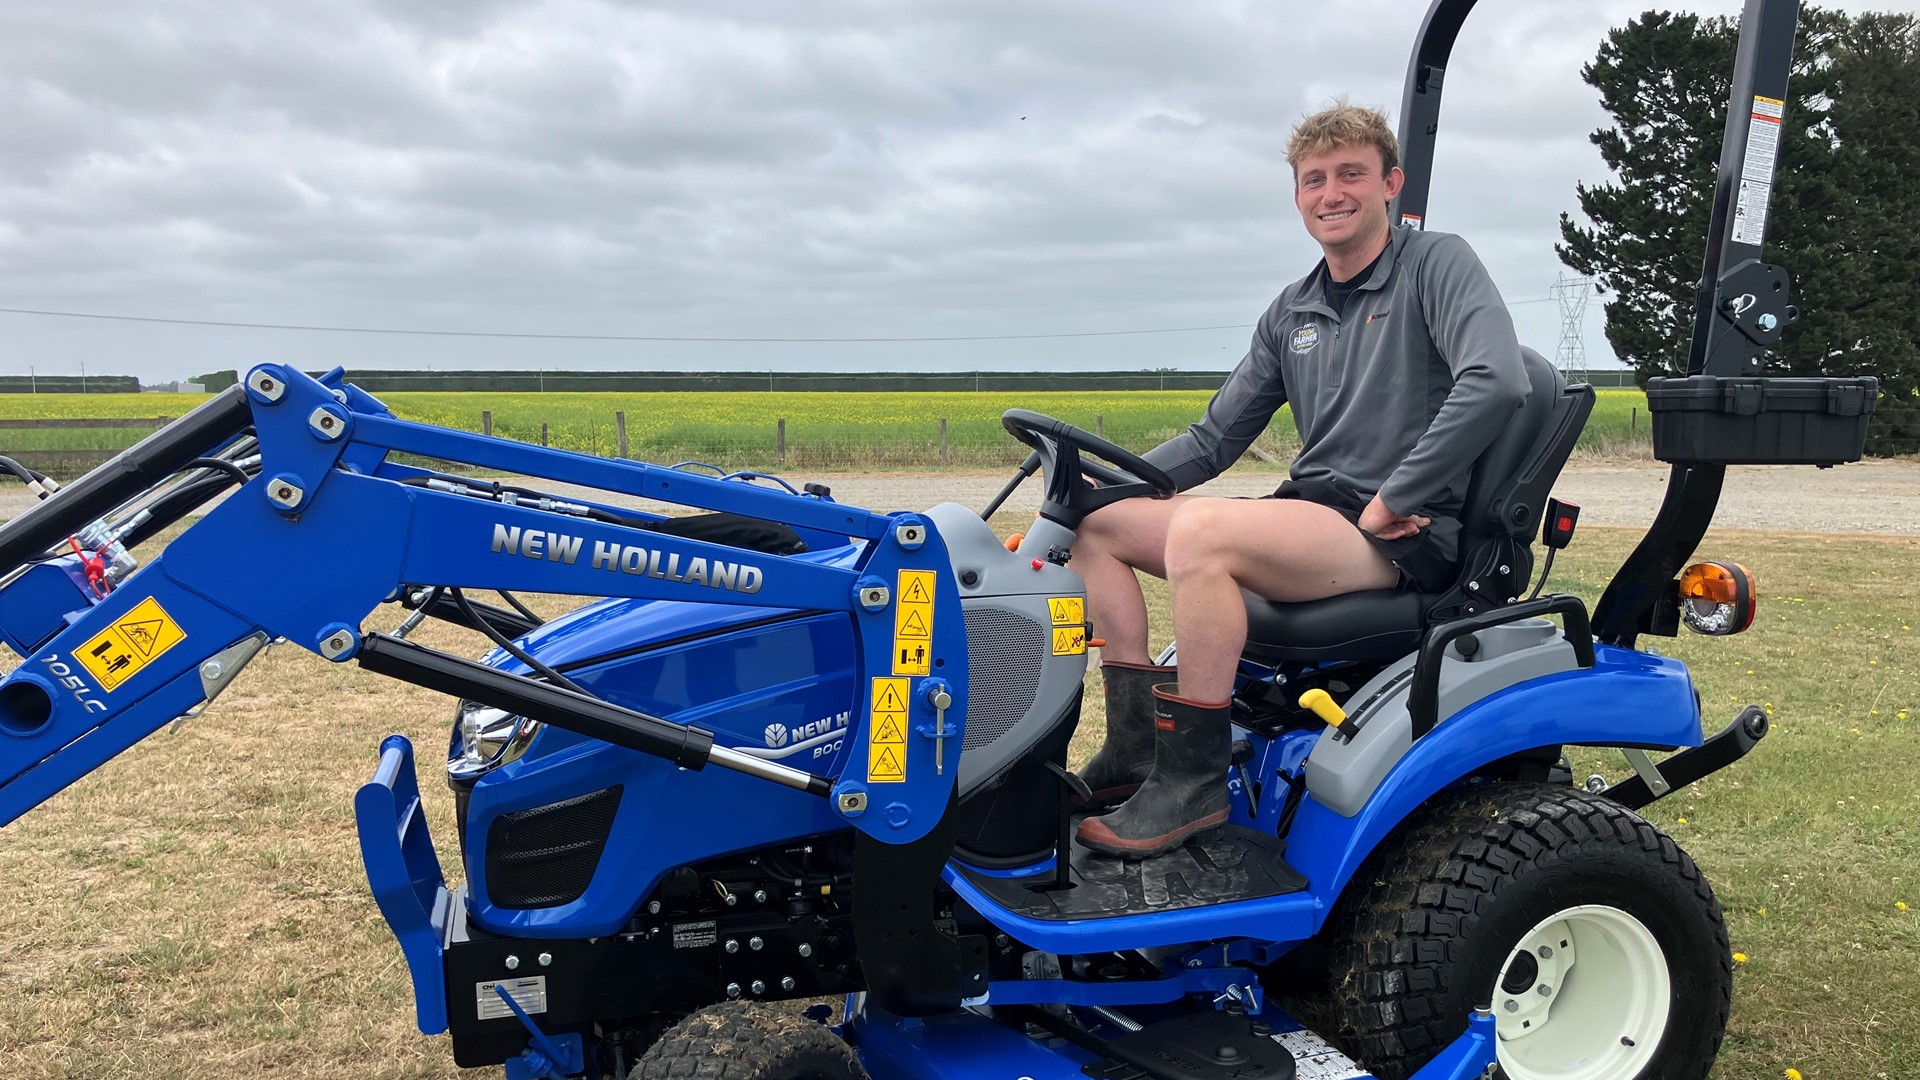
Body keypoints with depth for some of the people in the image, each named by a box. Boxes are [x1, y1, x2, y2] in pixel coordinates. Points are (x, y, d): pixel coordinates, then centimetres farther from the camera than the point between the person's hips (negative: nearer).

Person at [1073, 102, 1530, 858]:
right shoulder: (1291, 313, 17)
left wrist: (1393, 500, -20)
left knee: (1199, 531, -32)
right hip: (1309, 514, 8)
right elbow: (1216, 437, 17)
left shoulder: (1437, 265, -3)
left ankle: (1194, 782, -22)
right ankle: (1134, 744, -5)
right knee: (1095, 520, -1)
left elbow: (1497, 385, -21)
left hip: (1407, 534, -8)